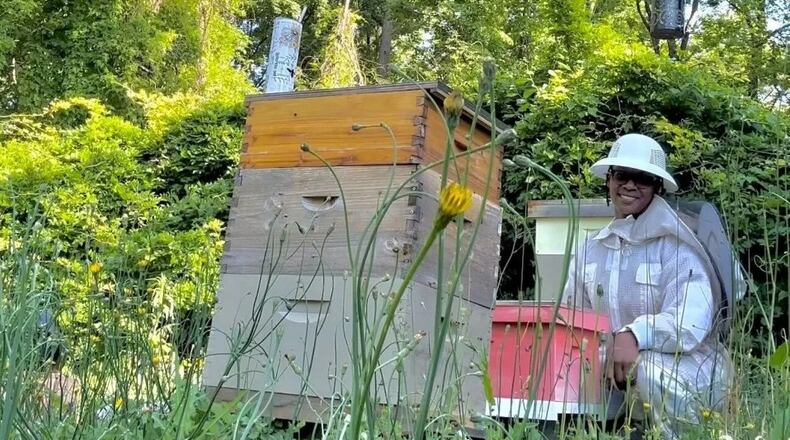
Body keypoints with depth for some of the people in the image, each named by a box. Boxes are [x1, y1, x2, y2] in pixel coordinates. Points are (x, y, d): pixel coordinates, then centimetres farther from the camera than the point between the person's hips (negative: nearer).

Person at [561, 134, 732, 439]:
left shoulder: (672, 243, -14)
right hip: (621, 372, 6)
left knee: (647, 366, -36)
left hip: (688, 369, -6)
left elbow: (692, 322, -26)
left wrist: (635, 334, -42)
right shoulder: (590, 249, 6)